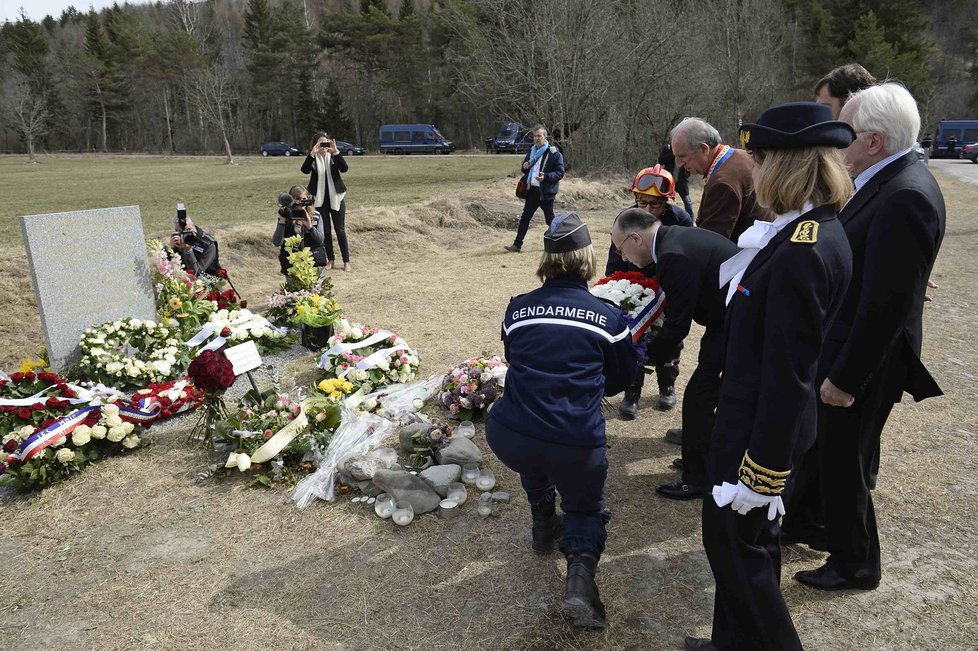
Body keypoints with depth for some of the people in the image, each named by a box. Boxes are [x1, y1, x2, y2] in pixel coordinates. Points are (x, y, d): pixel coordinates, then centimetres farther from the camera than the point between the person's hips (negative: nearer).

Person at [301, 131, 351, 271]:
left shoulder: (333, 156, -2)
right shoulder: (313, 158, -2)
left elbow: (344, 168, -20)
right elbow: (304, 170, -21)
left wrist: (336, 152, -30)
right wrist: (312, 153, -31)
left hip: (336, 198, -1)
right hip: (320, 200, 1)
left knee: (340, 230, 3)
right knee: (325, 231, 7)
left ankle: (346, 261, 8)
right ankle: (330, 260, 17)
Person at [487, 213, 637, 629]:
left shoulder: (517, 309, 9)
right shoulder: (610, 318, 4)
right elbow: (621, 379, 19)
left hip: (507, 439, 2)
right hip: (575, 448, -2)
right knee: (585, 507, 26)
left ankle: (543, 523, 39)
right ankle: (580, 574, -1)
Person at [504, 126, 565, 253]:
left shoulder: (554, 153, -8)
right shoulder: (531, 151, 13)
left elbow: (560, 173, -11)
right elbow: (525, 170, 24)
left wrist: (546, 177, -25)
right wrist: (525, 167, 0)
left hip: (546, 191, -6)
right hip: (531, 190, 6)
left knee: (550, 219, 4)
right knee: (525, 218, 4)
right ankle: (517, 245, 6)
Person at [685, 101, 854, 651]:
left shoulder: (800, 254, -27)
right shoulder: (823, 233, 4)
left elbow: (787, 374, -26)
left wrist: (762, 471, -20)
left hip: (761, 427, -10)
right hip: (759, 415, 10)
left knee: (736, 539, 8)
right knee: (749, 539, 23)